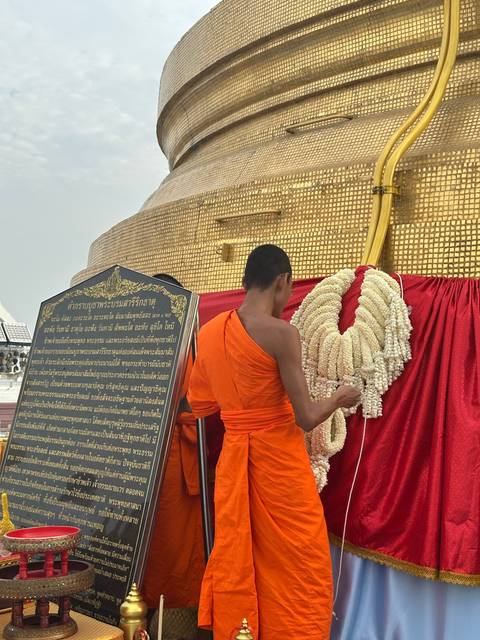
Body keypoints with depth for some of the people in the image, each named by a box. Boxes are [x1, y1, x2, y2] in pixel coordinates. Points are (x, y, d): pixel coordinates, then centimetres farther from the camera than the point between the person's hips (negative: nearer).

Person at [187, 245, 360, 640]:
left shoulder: (208, 333, 3)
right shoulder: (281, 332, -16)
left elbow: (199, 406, 12)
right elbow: (307, 418, -15)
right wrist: (340, 399, 3)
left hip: (233, 460, 6)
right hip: (280, 461, -6)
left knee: (236, 566, 16)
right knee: (298, 573, 8)